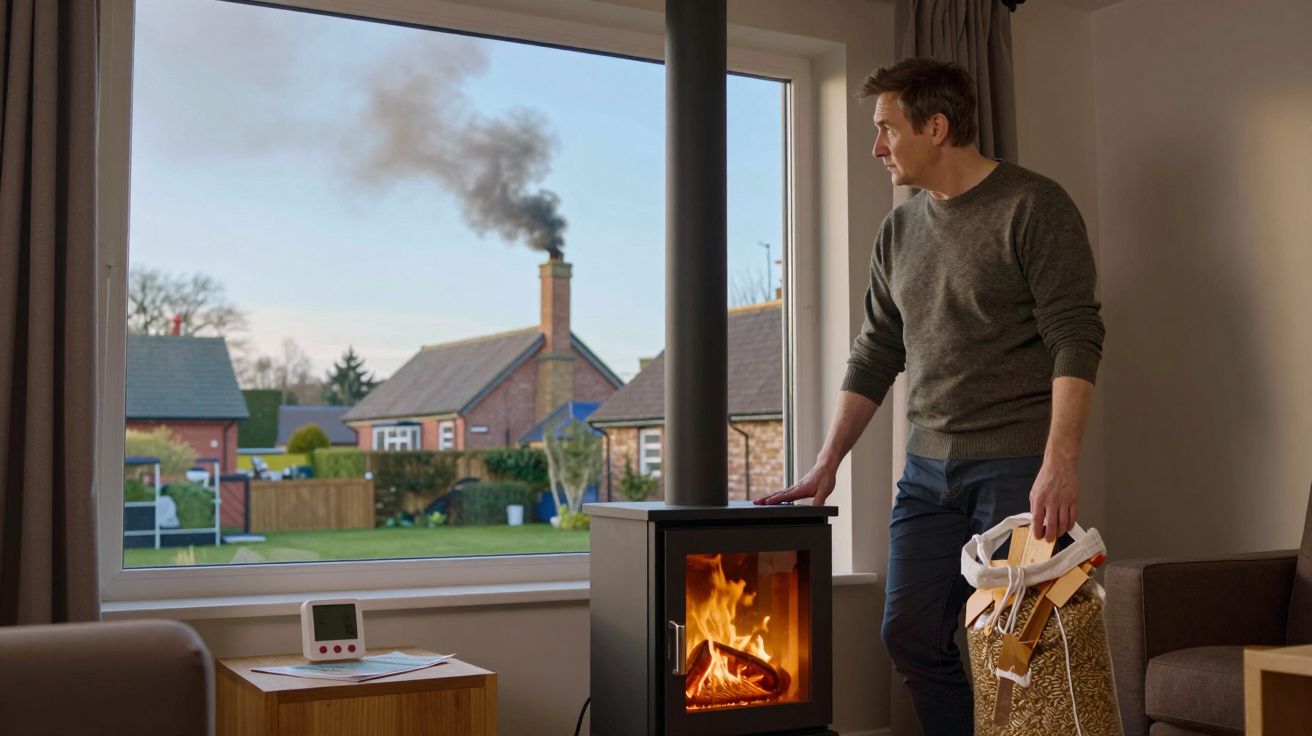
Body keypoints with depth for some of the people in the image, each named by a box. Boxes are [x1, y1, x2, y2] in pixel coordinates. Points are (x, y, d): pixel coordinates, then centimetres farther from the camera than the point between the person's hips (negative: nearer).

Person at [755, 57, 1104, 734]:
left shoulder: (1033, 206, -6)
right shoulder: (899, 232, 14)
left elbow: (1075, 339, -13)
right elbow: (875, 356, 17)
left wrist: (1060, 463, -22)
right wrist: (827, 463, 11)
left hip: (1016, 467, -6)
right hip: (927, 470, 7)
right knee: (911, 636, 6)